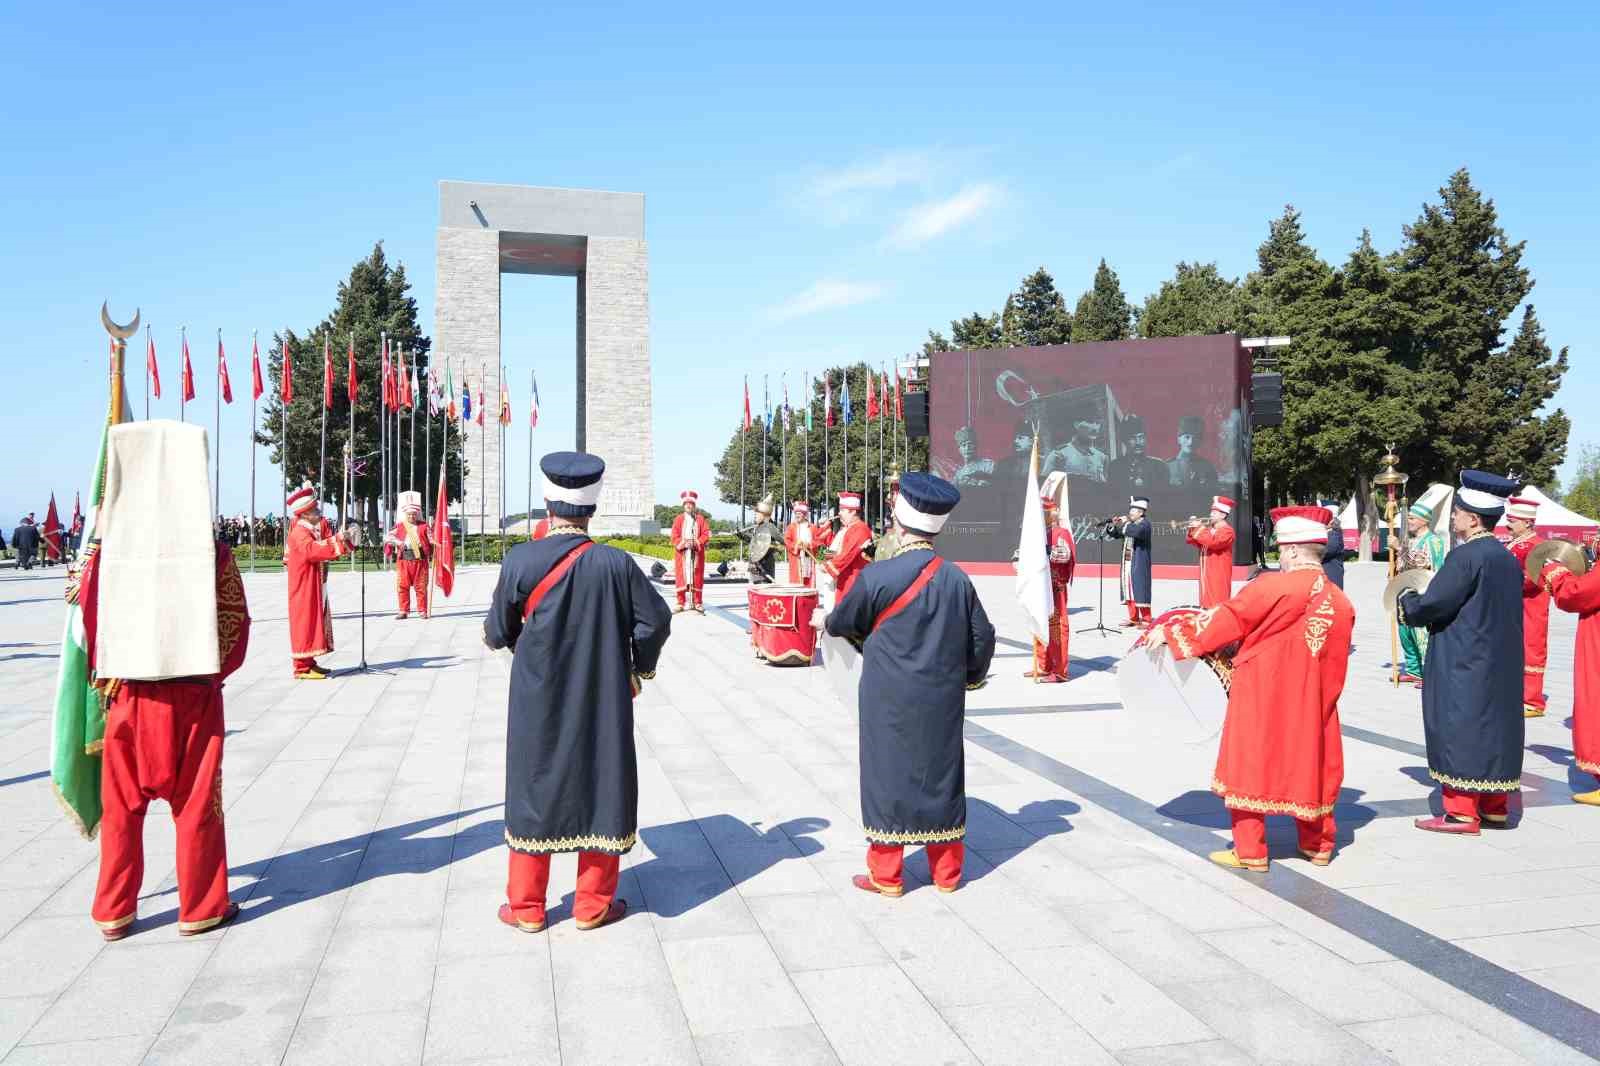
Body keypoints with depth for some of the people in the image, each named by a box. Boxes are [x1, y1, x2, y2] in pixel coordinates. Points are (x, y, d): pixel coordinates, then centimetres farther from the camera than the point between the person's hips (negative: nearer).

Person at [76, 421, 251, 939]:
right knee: (196, 801, 9)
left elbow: (89, 615, 1)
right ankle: (201, 907, 18)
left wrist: (106, 673, 15)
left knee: (122, 804, 14)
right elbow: (235, 622, -5)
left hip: (128, 694, 2)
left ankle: (114, 912, 23)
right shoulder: (210, 550, -8)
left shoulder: (108, 549, -5)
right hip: (193, 694, -1)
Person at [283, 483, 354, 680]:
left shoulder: (317, 529, 12)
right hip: (304, 588, -10)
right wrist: (338, 541, -38)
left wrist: (343, 538, -8)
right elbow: (312, 550, -35)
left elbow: (326, 548, 9)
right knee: (305, 623, -7)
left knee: (315, 622, 13)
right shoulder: (299, 533, -18)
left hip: (316, 588, 10)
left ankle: (309, 662, 21)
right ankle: (302, 667, -4)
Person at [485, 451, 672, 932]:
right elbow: (656, 619, -7)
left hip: (538, 704, 0)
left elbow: (498, 633, -6)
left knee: (534, 790, 14)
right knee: (602, 789, 13)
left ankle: (526, 907, 24)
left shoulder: (520, 560, -14)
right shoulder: (616, 563, -12)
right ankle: (594, 904, 22)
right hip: (603, 704, 0)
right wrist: (639, 669, 10)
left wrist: (512, 638, 19)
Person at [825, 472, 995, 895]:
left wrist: (826, 621, 24)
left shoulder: (877, 576, -15)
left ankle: (886, 876, 17)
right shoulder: (957, 579, -3)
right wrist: (968, 676, 23)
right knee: (942, 776, 14)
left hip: (891, 702, -4)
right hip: (943, 702, 4)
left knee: (889, 774, 8)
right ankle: (947, 873, 26)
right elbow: (982, 638, 5)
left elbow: (842, 624, 1)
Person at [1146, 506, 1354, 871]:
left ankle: (1250, 852, 11)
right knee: (1311, 766, 19)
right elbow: (1334, 663, 9)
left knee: (1249, 767, 6)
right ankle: (1317, 844, 29)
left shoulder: (1274, 587, -17)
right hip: (1313, 703, 5)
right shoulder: (1342, 602, 0)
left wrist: (1170, 632, -3)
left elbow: (1227, 619, -13)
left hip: (1262, 700, -5)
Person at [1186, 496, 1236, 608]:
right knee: (1207, 601, 10)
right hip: (1206, 575, 8)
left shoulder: (1227, 530, -10)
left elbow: (1213, 542, -26)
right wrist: (1192, 529, -3)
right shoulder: (1208, 529, 15)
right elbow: (1191, 540, 16)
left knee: (1218, 604, -11)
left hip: (1219, 576, -8)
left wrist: (1199, 529, -19)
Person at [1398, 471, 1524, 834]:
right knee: (1493, 730, 14)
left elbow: (1432, 605, -19)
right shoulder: (1507, 558, 9)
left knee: (1459, 733, -1)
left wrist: (1407, 601, 3)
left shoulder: (1466, 556, -17)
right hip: (1501, 665, 8)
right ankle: (1493, 808, 23)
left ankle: (1462, 812, 3)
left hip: (1463, 668, -8)